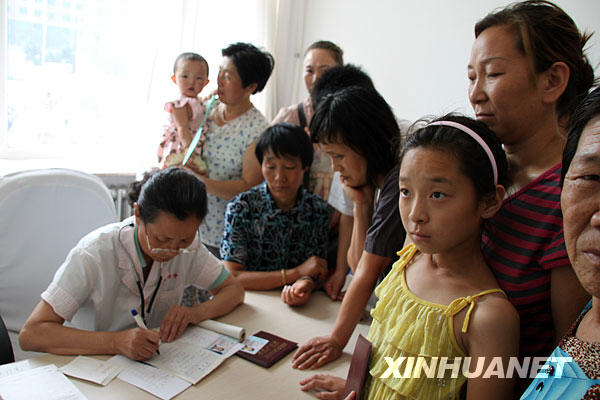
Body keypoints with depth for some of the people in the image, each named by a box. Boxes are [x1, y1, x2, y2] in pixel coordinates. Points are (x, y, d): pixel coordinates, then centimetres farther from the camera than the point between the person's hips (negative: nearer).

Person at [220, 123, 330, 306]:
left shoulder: (318, 209, 0)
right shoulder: (241, 207, -9)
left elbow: (317, 271, 2)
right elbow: (231, 278, -13)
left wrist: (306, 283, -22)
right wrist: (295, 273, -17)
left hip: (296, 306, 2)